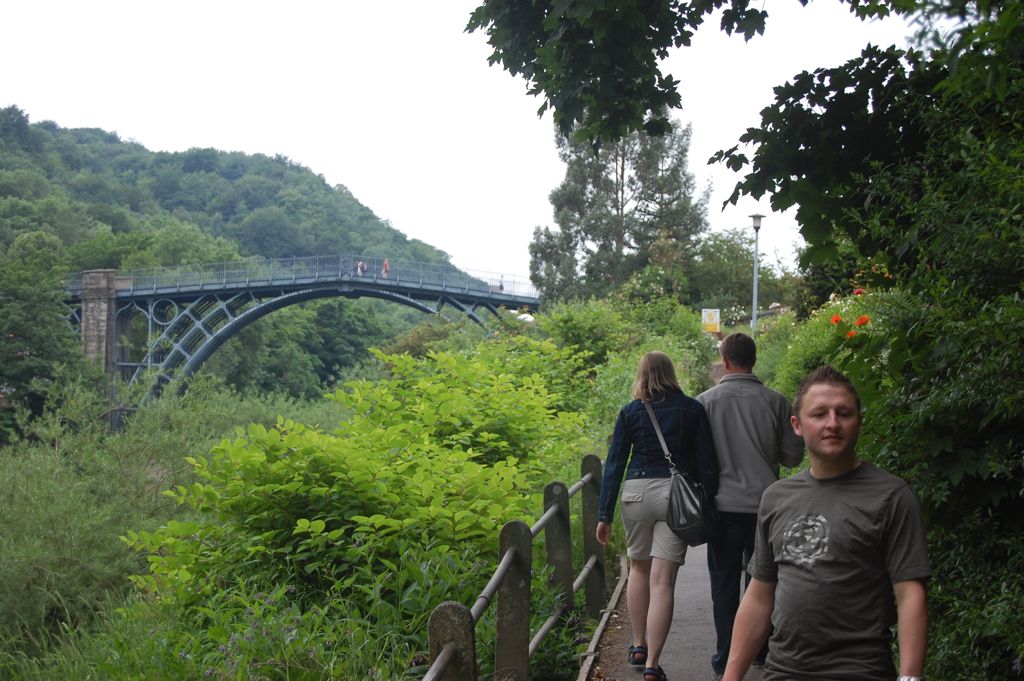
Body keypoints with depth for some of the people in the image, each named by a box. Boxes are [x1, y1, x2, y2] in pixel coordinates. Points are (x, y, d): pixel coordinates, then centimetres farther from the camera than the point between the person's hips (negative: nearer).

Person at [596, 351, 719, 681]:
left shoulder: (630, 412, 3)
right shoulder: (692, 409, 3)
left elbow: (614, 465, 2)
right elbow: (706, 461, 1)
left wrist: (604, 515, 4)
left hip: (636, 493, 1)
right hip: (677, 494, -1)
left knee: (639, 568, 22)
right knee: (662, 581, -2)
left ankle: (639, 646, 28)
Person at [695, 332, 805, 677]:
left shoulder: (706, 401, -8)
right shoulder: (775, 401, -6)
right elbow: (792, 456, 1)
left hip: (724, 506, -1)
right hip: (764, 505, 1)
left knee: (724, 583, 9)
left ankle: (725, 657, 12)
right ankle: (760, 650, 23)